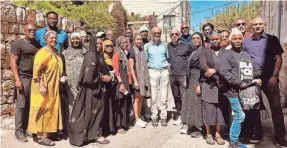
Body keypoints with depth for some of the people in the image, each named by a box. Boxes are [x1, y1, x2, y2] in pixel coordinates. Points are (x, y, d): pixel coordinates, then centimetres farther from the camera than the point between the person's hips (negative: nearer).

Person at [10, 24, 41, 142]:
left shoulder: (38, 44, 13)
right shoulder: (18, 44, -2)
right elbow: (13, 62, -7)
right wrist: (17, 79, -15)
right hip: (23, 78, -5)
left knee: (32, 105, 9)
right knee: (21, 105, -2)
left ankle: (27, 128, 20)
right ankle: (19, 131, 8)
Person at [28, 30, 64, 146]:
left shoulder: (56, 52, 11)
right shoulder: (43, 52, -15)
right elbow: (37, 69, -21)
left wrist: (61, 79, 16)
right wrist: (41, 85, -25)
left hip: (54, 86, 8)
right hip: (45, 86, -8)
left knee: (51, 109, 13)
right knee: (44, 110, -1)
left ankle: (46, 133, 25)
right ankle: (42, 137, 10)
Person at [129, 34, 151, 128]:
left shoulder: (142, 50, 10)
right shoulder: (132, 51, -8)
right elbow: (131, 67, -12)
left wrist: (146, 79, 10)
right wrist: (135, 81, -17)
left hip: (144, 77, 6)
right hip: (137, 77, -6)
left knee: (141, 98, 11)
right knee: (137, 99, 1)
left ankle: (139, 118, 22)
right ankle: (137, 120, 11)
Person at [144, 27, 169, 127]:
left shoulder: (164, 45, 9)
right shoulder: (147, 46, 5)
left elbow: (168, 58, 14)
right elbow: (145, 60, 6)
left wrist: (166, 66, 2)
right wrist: (146, 72, -1)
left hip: (164, 71, 1)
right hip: (153, 72, -1)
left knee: (164, 97, 3)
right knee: (154, 96, 1)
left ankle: (163, 117, 11)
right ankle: (154, 117, 10)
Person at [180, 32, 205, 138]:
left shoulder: (203, 51, -8)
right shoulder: (193, 52, 16)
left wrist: (200, 84, -20)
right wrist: (186, 81, 13)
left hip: (198, 81, -8)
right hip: (190, 81, 8)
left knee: (197, 103, -1)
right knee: (188, 102, 10)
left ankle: (198, 128, 11)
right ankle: (188, 124, 21)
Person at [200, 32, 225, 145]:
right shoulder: (205, 52, 6)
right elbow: (203, 66, -10)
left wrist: (214, 70, -17)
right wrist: (218, 76, -15)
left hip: (221, 85, 2)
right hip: (208, 85, -2)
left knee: (220, 110, 6)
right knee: (209, 110, 1)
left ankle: (217, 134, 19)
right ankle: (208, 134, 14)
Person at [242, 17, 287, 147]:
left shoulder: (272, 39, 3)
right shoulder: (246, 42, 7)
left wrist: (274, 76, -9)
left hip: (269, 78, -1)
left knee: (276, 106, 1)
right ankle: (257, 133, 24)